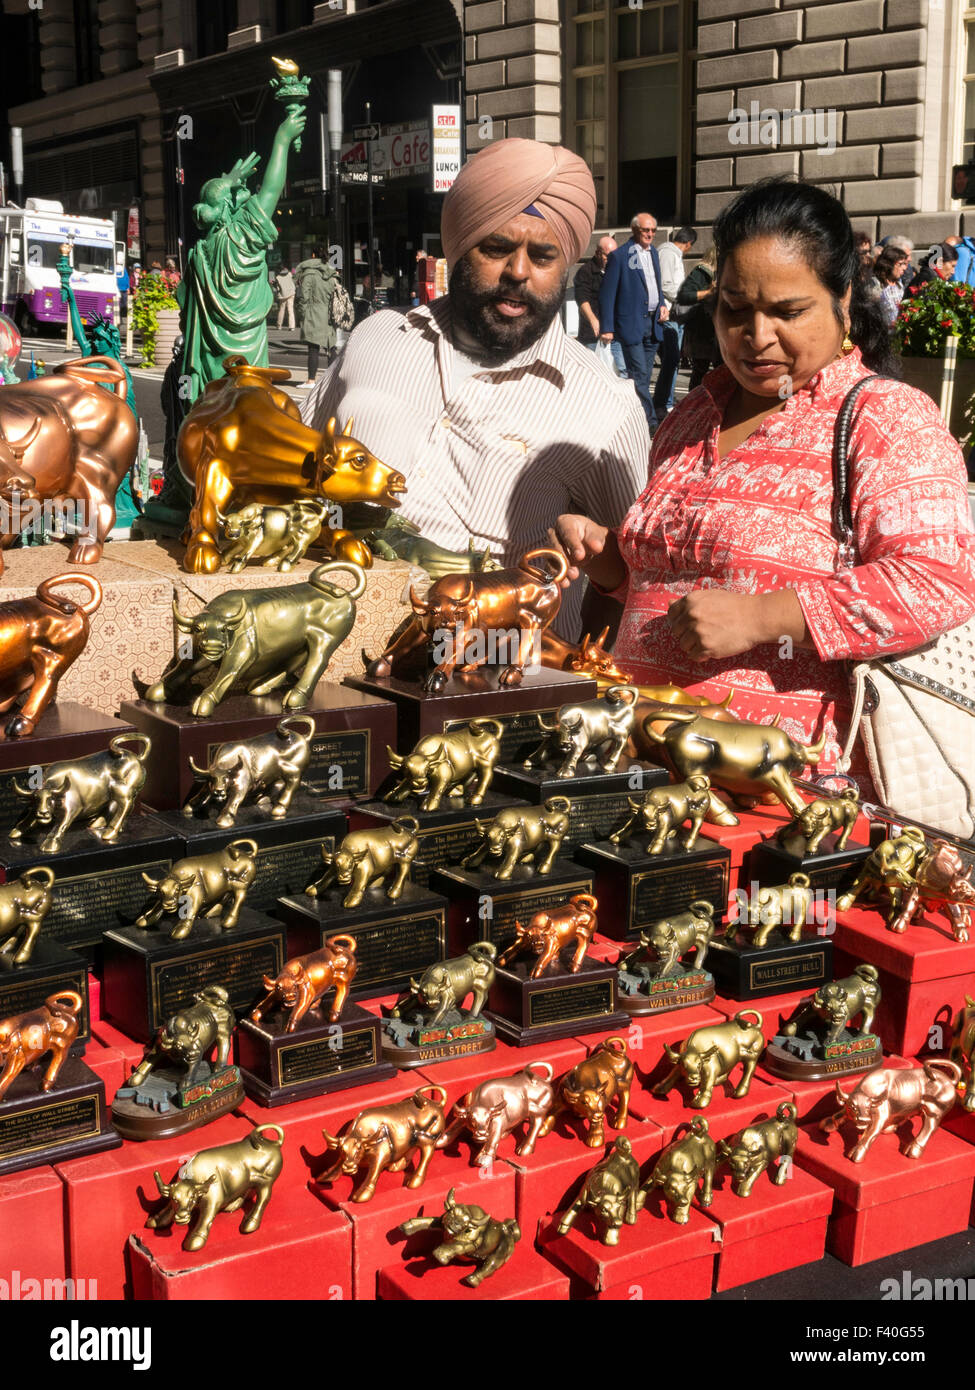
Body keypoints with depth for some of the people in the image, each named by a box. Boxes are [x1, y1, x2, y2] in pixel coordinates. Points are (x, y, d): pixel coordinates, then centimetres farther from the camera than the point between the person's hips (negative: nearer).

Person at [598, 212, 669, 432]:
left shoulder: (653, 252, 14)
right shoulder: (619, 255, -8)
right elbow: (607, 293, -8)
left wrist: (662, 304, 8)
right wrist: (606, 328, -11)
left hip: (653, 322, 7)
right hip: (632, 323, -7)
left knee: (643, 376, 9)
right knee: (639, 375, -9)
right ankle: (650, 422, -7)